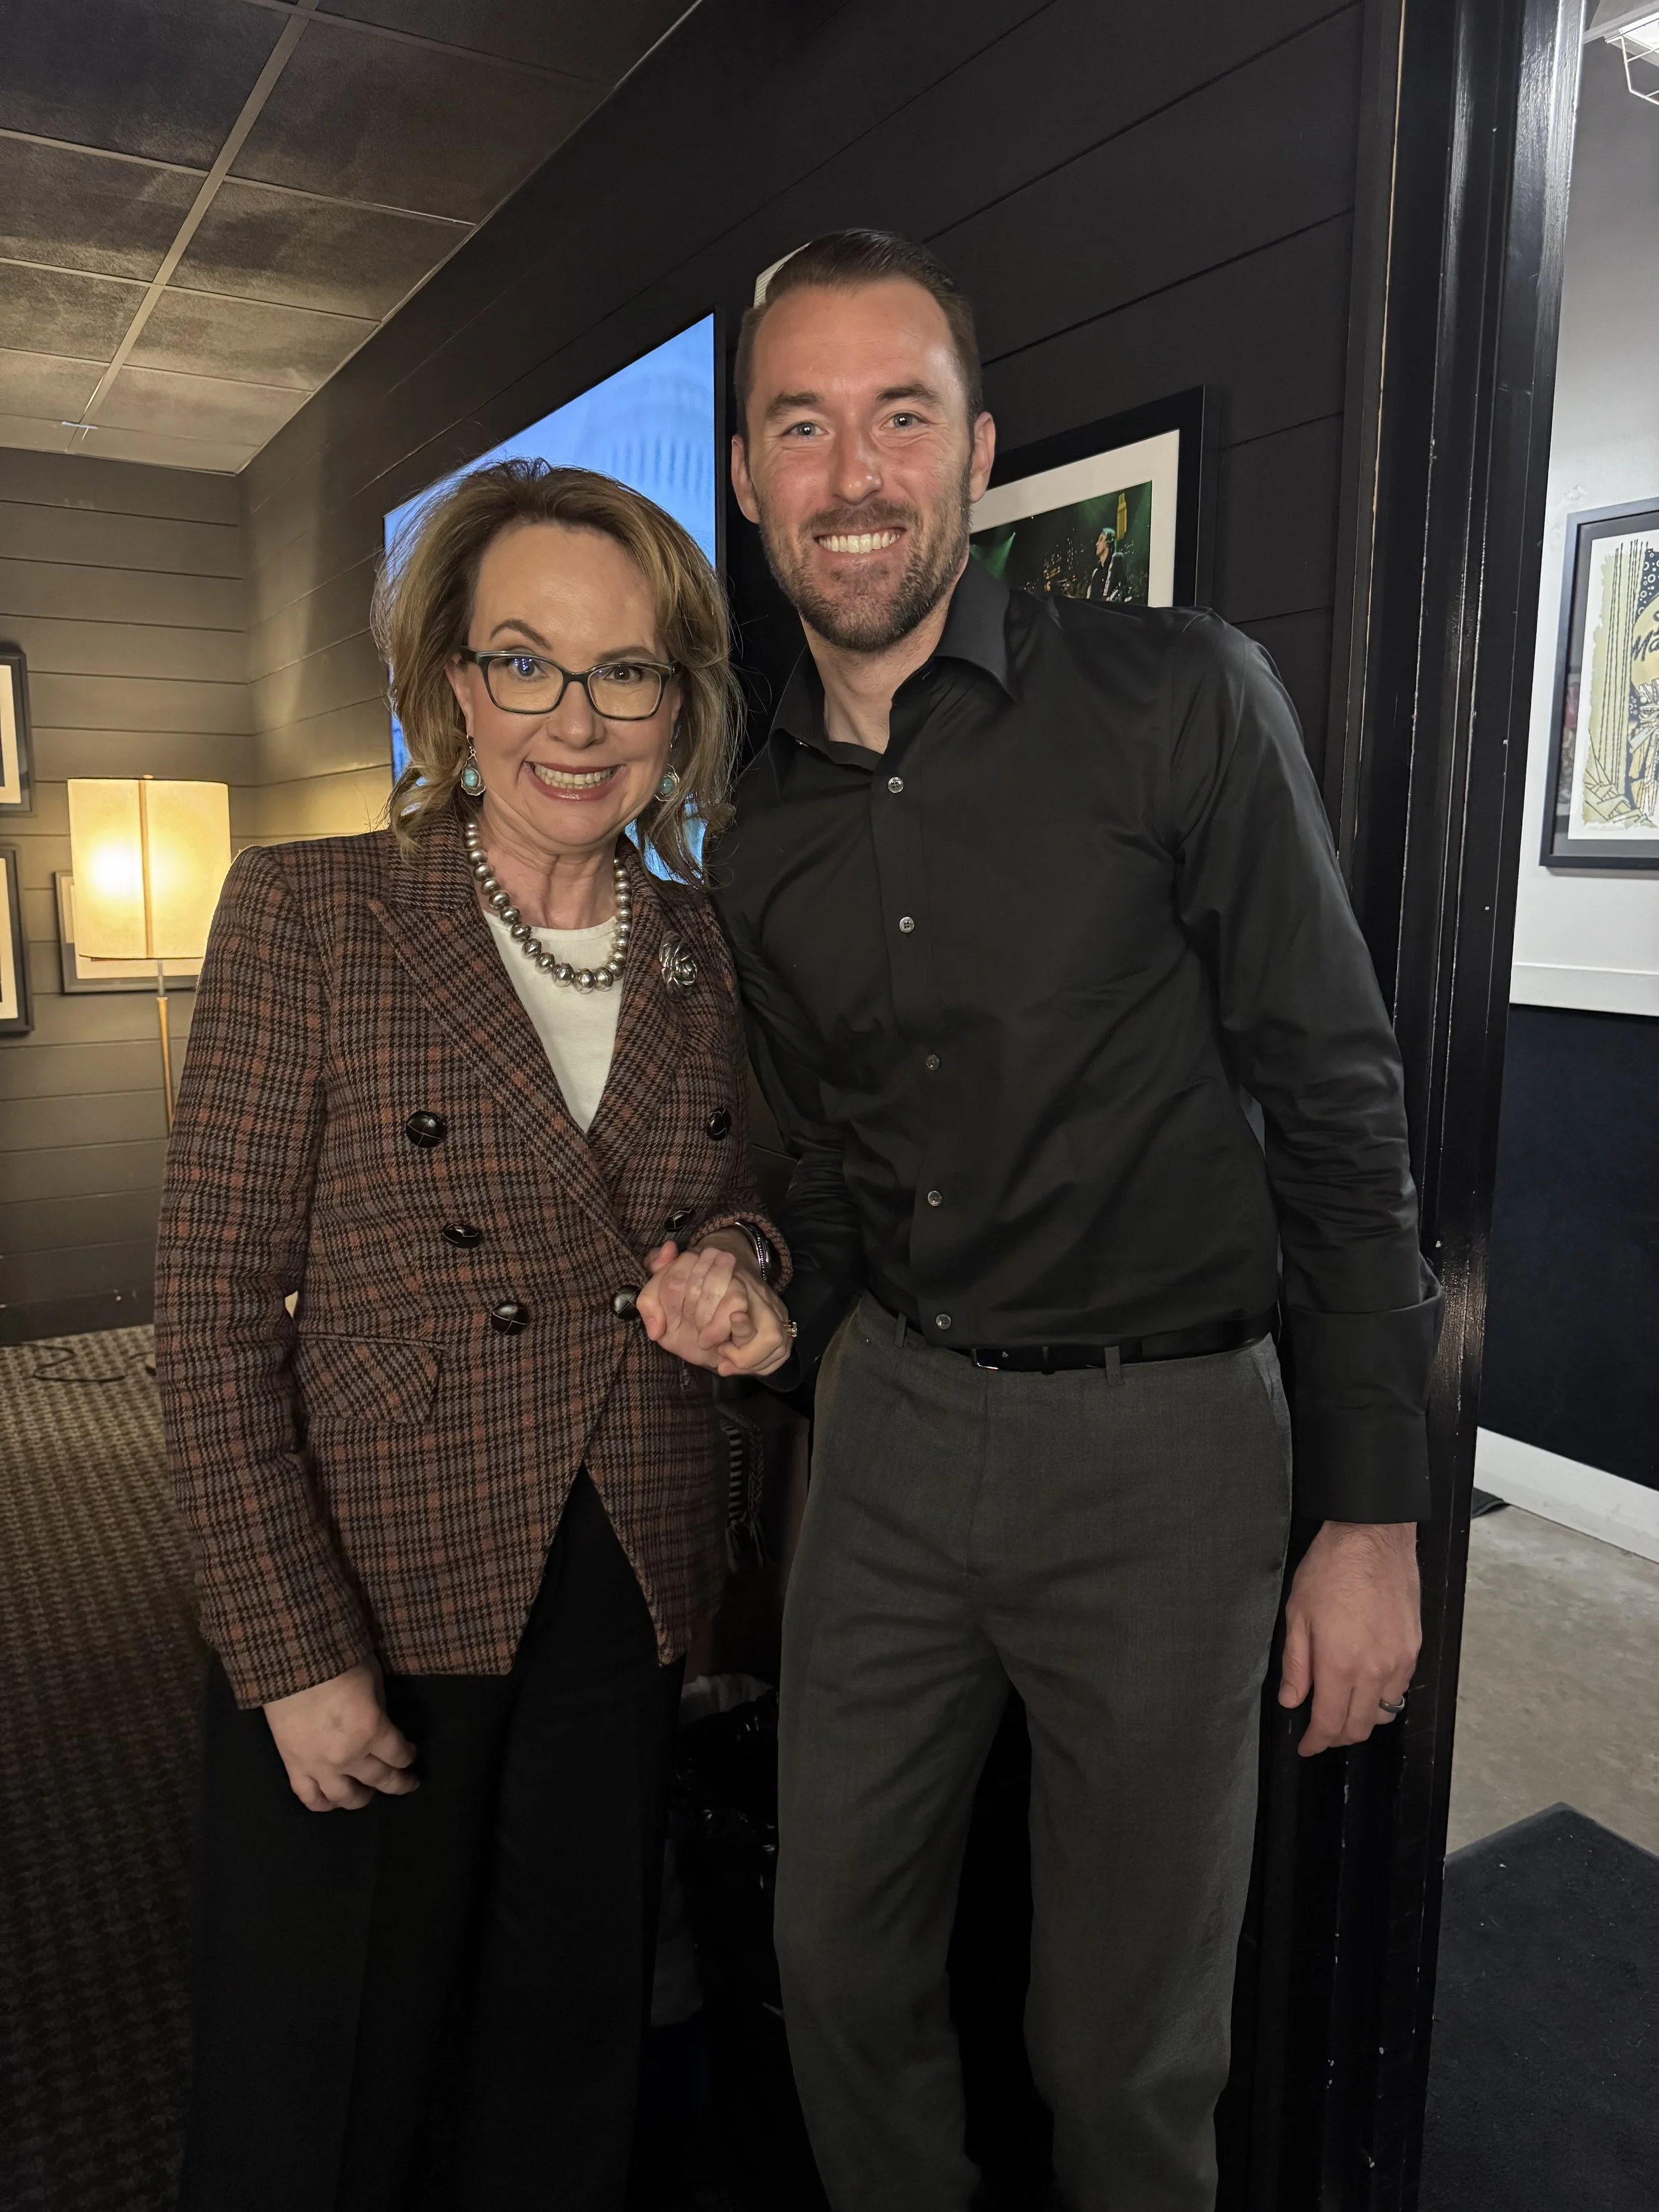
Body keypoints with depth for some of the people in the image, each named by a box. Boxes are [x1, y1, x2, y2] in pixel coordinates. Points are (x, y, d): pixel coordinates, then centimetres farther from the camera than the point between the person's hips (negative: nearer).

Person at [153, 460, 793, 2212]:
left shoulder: (712, 952, 2)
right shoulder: (305, 915, -10)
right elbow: (215, 1305, -11)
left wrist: (737, 1267, -9)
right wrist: (294, 1653, -13)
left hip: (626, 1604, 4)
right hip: (368, 1602, -3)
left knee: (568, 2065, 20)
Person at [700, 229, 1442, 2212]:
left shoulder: (1178, 697, -9)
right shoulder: (760, 825, 6)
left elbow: (1335, 1102, -9)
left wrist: (1372, 1512, -9)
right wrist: (795, 1340, 7)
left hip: (1158, 1435, -4)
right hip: (890, 1424, 5)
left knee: (1126, 2045, 13)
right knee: (838, 1961, 19)